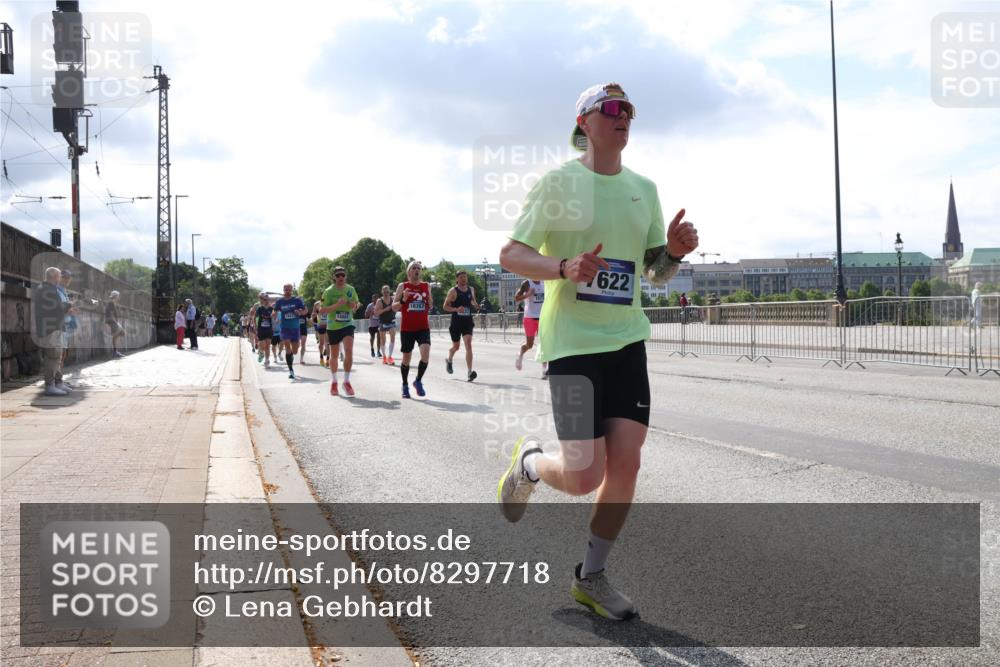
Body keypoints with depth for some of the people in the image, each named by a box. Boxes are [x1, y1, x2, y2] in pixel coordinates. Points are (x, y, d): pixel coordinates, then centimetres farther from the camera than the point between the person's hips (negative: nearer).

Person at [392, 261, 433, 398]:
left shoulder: (426, 286, 8)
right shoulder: (403, 286, 0)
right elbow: (394, 307, 0)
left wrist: (430, 299, -6)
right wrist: (403, 300, -19)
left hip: (423, 328, 1)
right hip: (407, 329, -1)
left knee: (425, 354, -18)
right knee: (406, 358, 8)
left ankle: (418, 381, 3)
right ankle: (405, 386, 26)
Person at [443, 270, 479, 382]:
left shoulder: (471, 290, 7)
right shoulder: (453, 291, -6)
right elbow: (445, 306, -5)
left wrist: (475, 305, 0)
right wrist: (456, 309, -22)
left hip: (468, 322, 2)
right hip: (456, 322, -2)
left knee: (468, 345, -15)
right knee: (456, 346, 12)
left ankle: (470, 371, -21)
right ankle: (449, 360, 47)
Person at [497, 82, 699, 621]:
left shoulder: (644, 188, 11)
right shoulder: (559, 182, -5)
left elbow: (655, 271, 18)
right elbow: (510, 255, -7)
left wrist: (675, 251, -4)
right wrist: (565, 267, -25)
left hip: (627, 339, 5)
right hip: (572, 341, -5)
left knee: (626, 463, -1)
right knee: (584, 477, -10)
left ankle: (591, 577, 19)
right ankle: (527, 463, 25)